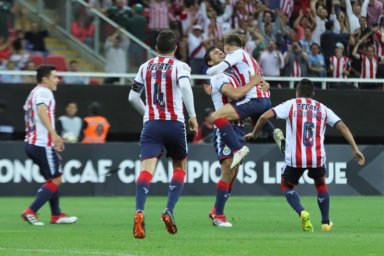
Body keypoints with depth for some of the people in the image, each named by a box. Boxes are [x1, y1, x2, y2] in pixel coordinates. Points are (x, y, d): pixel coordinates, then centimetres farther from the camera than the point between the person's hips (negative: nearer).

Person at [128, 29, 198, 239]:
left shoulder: (145, 67, 12)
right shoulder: (180, 66, 0)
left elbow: (133, 97, 16)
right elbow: (185, 86, -21)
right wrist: (192, 115, -14)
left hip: (151, 125, 2)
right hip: (174, 125, -2)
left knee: (147, 168, -12)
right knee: (180, 167, 19)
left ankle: (139, 212, -35)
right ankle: (169, 211, 3)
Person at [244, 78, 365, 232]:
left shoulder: (291, 105, 6)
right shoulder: (323, 109, 13)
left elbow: (265, 117, -1)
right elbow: (342, 126, 6)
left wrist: (254, 133, 14)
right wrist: (355, 149, 6)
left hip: (295, 159, -2)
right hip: (317, 158, 2)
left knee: (286, 186, 21)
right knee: (321, 184, 31)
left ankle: (301, 212, -6)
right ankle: (326, 222, 32)